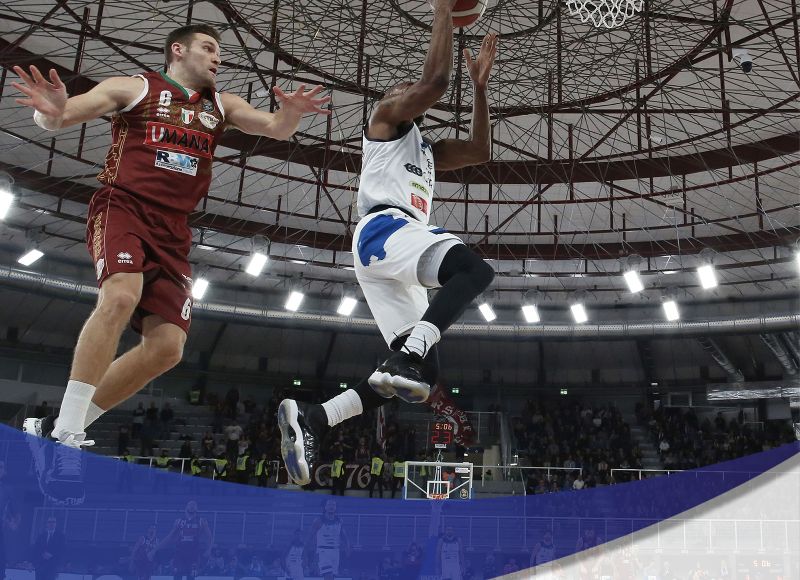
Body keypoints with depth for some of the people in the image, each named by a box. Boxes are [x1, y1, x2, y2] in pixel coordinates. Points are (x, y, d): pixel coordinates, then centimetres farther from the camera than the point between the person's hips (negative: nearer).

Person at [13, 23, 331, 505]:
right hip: (123, 207, -5)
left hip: (173, 231, 5)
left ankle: (56, 428, 3)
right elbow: (57, 118, 1)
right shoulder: (134, 88, 7)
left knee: (167, 347, -8)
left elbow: (277, 128, 12)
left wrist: (291, 111, -13)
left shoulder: (221, 104, 20)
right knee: (121, 297, -33)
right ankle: (67, 432, -26)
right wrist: (53, 110, -25)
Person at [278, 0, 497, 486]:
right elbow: (435, 81, -3)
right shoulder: (386, 118, 14)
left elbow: (481, 151, 35)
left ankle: (310, 418, -6)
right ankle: (405, 358, -44)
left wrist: (480, 86, 36)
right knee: (475, 269, -32)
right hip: (384, 230, -9)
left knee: (420, 373, -1)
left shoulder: (427, 151, 38)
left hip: (399, 252, 9)